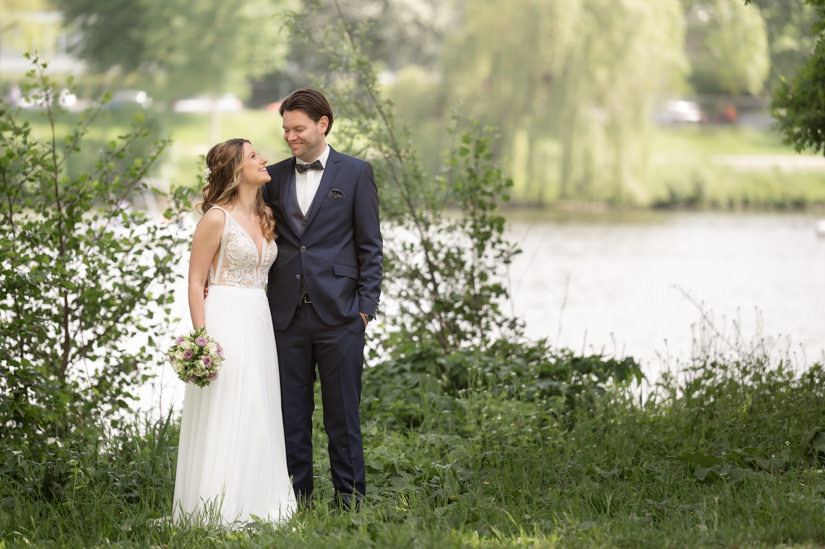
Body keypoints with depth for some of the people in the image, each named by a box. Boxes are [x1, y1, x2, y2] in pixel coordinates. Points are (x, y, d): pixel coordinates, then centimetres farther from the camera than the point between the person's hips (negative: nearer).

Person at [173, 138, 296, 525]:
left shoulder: (265, 217, 13)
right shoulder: (217, 218, -9)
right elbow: (195, 282, -9)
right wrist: (202, 340, -15)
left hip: (258, 324, 7)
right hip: (224, 322, -7)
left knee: (257, 417, 8)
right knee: (223, 417, -7)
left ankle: (255, 506, 13)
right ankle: (219, 512, -3)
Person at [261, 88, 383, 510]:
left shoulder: (355, 174, 2)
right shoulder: (274, 177, 11)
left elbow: (370, 247, 1)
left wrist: (365, 308, -4)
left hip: (338, 314, -3)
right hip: (288, 316, 3)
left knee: (343, 412, 2)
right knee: (291, 412, 7)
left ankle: (350, 500, 11)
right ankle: (296, 499, 14)